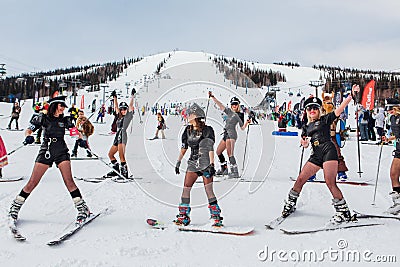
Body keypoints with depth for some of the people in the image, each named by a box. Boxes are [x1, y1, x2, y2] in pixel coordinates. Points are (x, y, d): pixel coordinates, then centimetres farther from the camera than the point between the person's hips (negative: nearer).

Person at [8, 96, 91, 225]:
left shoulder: (65, 120, 8)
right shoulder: (43, 118, 3)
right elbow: (28, 130, 3)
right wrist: (28, 136, -19)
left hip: (62, 152, 1)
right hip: (46, 151, -1)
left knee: (68, 180, -14)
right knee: (33, 182, -2)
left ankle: (82, 208, -12)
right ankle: (15, 207, 15)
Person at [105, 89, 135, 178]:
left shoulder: (128, 116, 4)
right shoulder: (119, 116, 19)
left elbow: (131, 105, -3)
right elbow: (116, 107, 21)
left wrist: (132, 96, -4)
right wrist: (114, 97, 21)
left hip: (123, 136, -8)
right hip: (117, 136, 8)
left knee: (121, 155, -17)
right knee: (110, 154, 13)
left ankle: (124, 172, -15)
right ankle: (116, 170, 22)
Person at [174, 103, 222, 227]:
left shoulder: (207, 130, -7)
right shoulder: (188, 131, 10)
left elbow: (210, 149, -13)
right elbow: (184, 148, 18)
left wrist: (212, 164, -20)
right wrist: (178, 162, 18)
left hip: (206, 164, -6)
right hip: (193, 163, 6)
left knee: (209, 190, -9)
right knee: (186, 188, 2)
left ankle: (216, 217, -2)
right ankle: (184, 216, 12)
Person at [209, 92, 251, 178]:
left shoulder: (240, 115, -2)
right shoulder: (229, 111, 14)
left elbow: (242, 128, -1)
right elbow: (220, 105, 12)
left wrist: (247, 122, -19)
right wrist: (212, 97, 6)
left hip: (232, 134, -8)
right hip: (226, 134, 8)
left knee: (230, 153, -19)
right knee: (218, 152, 16)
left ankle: (235, 172, -17)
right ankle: (224, 169, 29)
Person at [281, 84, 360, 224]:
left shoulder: (325, 119, 6)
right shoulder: (306, 127, 20)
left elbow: (340, 109, -5)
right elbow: (305, 144, 19)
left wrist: (351, 95, -16)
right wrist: (304, 142, -6)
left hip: (328, 151, -5)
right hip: (316, 155, 5)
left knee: (330, 182, -16)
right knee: (300, 179, 3)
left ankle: (344, 212, -8)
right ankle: (290, 203, 21)